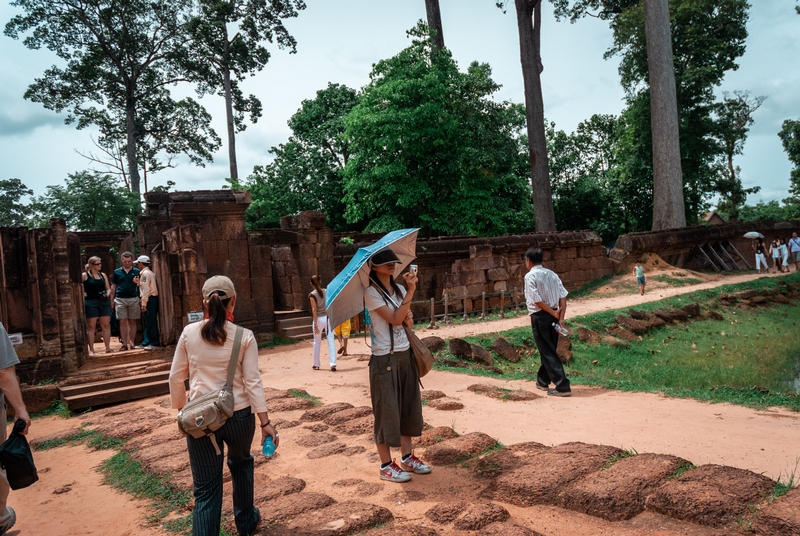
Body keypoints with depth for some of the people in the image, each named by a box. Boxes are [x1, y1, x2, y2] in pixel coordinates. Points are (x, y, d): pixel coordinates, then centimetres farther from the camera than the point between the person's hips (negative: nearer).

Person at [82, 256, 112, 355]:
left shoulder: (103, 275, 13)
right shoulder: (84, 275, -2)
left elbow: (108, 288, 19)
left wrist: (107, 294, 1)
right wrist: (83, 294, -14)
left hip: (104, 302, 5)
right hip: (90, 303, -5)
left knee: (106, 325, 4)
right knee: (91, 327, 0)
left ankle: (108, 347, 10)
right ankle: (91, 349, 5)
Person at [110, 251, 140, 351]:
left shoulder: (136, 271, 7)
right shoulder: (117, 272, 8)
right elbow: (113, 286, 11)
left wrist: (138, 282, -16)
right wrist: (112, 300, 6)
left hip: (133, 299, 0)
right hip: (120, 299, 0)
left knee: (132, 322, 3)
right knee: (122, 322, -1)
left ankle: (132, 343, 8)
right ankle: (124, 344, 1)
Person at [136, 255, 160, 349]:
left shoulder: (145, 273, -10)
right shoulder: (150, 273, 20)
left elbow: (146, 289, -16)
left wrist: (144, 303, -18)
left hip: (149, 299, -10)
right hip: (152, 298, 10)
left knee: (150, 321, -8)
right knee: (147, 322, 13)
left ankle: (154, 343, -6)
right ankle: (146, 342, 17)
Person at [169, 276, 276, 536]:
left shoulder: (189, 332, -4)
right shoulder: (244, 336, -8)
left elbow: (176, 377, 3)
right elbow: (253, 382, -9)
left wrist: (180, 409, 18)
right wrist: (265, 421, -4)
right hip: (238, 415, 0)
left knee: (205, 488, 7)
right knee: (240, 463, 28)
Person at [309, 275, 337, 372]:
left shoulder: (312, 294, -8)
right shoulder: (326, 291, 4)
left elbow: (314, 309, -13)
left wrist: (315, 324, -13)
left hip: (319, 319, -2)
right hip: (328, 317, 2)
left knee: (317, 342, 14)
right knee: (331, 341, -1)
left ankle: (316, 364, 24)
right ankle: (333, 364, -10)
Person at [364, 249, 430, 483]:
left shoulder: (399, 289, 9)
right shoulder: (372, 293, -12)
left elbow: (407, 321, 11)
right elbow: (395, 319, -20)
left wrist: (409, 318, -12)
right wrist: (411, 291, -23)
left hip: (405, 354, 7)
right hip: (385, 358, -7)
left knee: (409, 406, 13)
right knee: (387, 410, 0)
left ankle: (407, 458, 27)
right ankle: (386, 466, 12)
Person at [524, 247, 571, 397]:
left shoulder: (530, 276, -9)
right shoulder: (552, 274, 9)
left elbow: (537, 300, -18)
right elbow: (563, 296, 1)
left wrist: (554, 313, -10)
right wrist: (561, 317, -3)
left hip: (540, 317, -7)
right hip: (553, 316, 7)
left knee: (547, 352, -2)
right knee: (549, 350, 19)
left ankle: (563, 387, -5)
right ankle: (542, 381, 34)